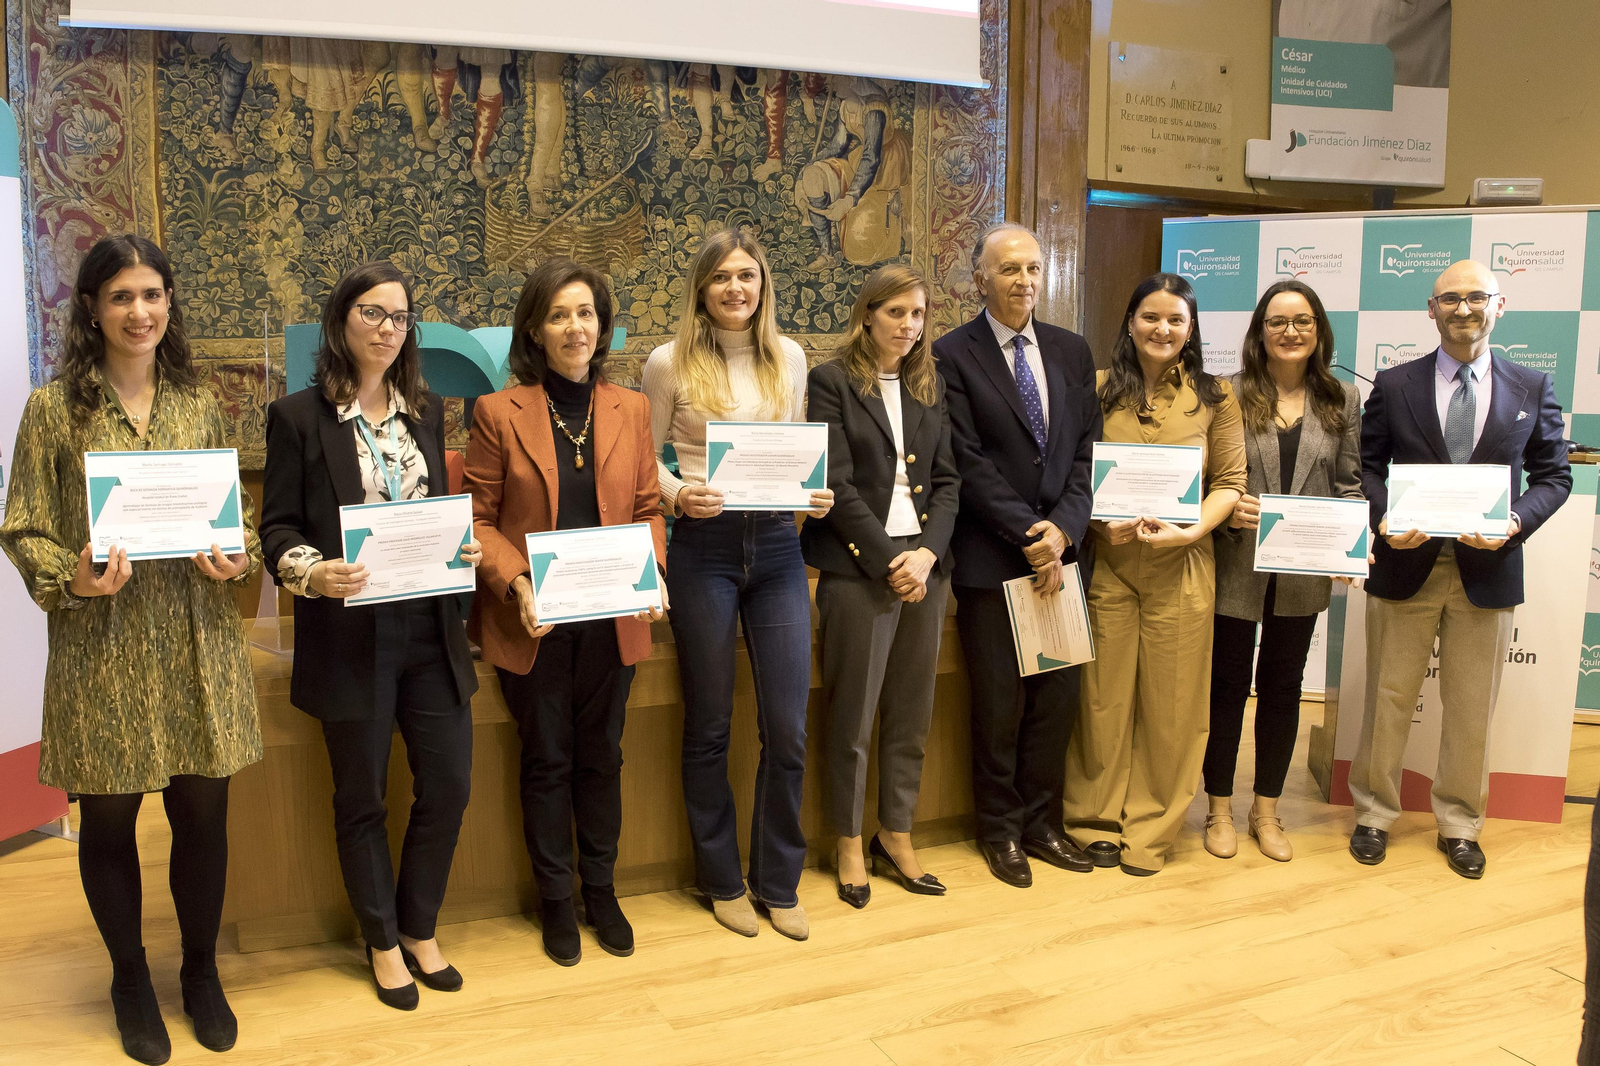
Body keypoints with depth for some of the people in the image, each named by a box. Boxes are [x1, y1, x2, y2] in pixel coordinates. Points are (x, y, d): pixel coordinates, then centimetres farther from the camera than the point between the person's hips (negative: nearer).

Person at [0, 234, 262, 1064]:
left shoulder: (198, 404, 6)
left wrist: (237, 558, -9)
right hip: (101, 645, -2)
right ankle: (130, 982, 34)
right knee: (107, 823, 12)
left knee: (204, 814, 10)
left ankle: (201, 972, 32)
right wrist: (73, 578, -19)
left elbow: (235, 514, 11)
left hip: (196, 640, 2)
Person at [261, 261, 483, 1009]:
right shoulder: (298, 416, -3)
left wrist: (465, 548, -6)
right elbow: (277, 527, -5)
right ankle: (383, 943, 29)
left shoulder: (427, 412, 11)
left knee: (448, 784, 6)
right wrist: (312, 570, -24)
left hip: (429, 630, 4)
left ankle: (419, 930, 28)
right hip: (349, 636, -4)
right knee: (361, 798, 9)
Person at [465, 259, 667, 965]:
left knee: (601, 755, 13)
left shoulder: (631, 409, 5)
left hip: (611, 615, 2)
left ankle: (600, 890, 31)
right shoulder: (499, 412, -4)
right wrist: (516, 583, -18)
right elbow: (478, 519, -2)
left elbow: (648, 509, 8)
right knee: (547, 759, 9)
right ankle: (555, 900, 28)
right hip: (532, 619, -2)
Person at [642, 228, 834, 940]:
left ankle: (779, 883, 23)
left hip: (777, 545, 3)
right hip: (705, 546, -2)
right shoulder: (670, 364, -1)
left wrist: (815, 494, -6)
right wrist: (677, 495, -16)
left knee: (788, 728, 2)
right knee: (709, 727, 9)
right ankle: (722, 880, 28)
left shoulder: (788, 359, 8)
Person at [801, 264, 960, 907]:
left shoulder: (930, 386, 14)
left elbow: (946, 480, 10)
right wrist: (890, 560, -12)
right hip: (858, 566, -5)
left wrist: (928, 553, -6)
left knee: (912, 714, 11)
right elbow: (838, 485, -10)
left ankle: (897, 836, 27)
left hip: (924, 564, 5)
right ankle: (849, 843, 20)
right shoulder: (832, 382, -3)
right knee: (853, 717, 2)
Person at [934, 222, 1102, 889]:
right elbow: (970, 463, -10)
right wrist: (1028, 534, -14)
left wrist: (1062, 528, -8)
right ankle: (1001, 832, 22)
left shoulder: (1071, 352, 11)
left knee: (1058, 697, 9)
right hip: (990, 558, -4)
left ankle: (1042, 825, 26)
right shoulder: (954, 354, -4)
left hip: (1059, 551, 4)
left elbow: (1087, 451, 7)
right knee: (999, 704, 5)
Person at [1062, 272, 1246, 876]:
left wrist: (1190, 530, -13)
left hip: (1181, 567, 1)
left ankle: (1151, 829, 22)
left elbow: (1230, 482, 4)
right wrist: (1101, 524, -12)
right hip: (1107, 562, 0)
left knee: (1171, 703, 6)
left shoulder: (1215, 397, 7)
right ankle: (1096, 822, 22)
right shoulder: (1098, 390, 6)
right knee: (1103, 697, 6)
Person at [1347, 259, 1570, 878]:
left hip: (1487, 569, 1)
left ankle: (1460, 826, 28)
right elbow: (1367, 465, 4)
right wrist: (1384, 517, -15)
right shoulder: (1393, 385, 3)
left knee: (1472, 709, 11)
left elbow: (1554, 475, 6)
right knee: (1388, 699, 8)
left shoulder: (1532, 389, 5)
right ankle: (1374, 815, 24)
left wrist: (1517, 521, -13)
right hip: (1406, 565, -1)